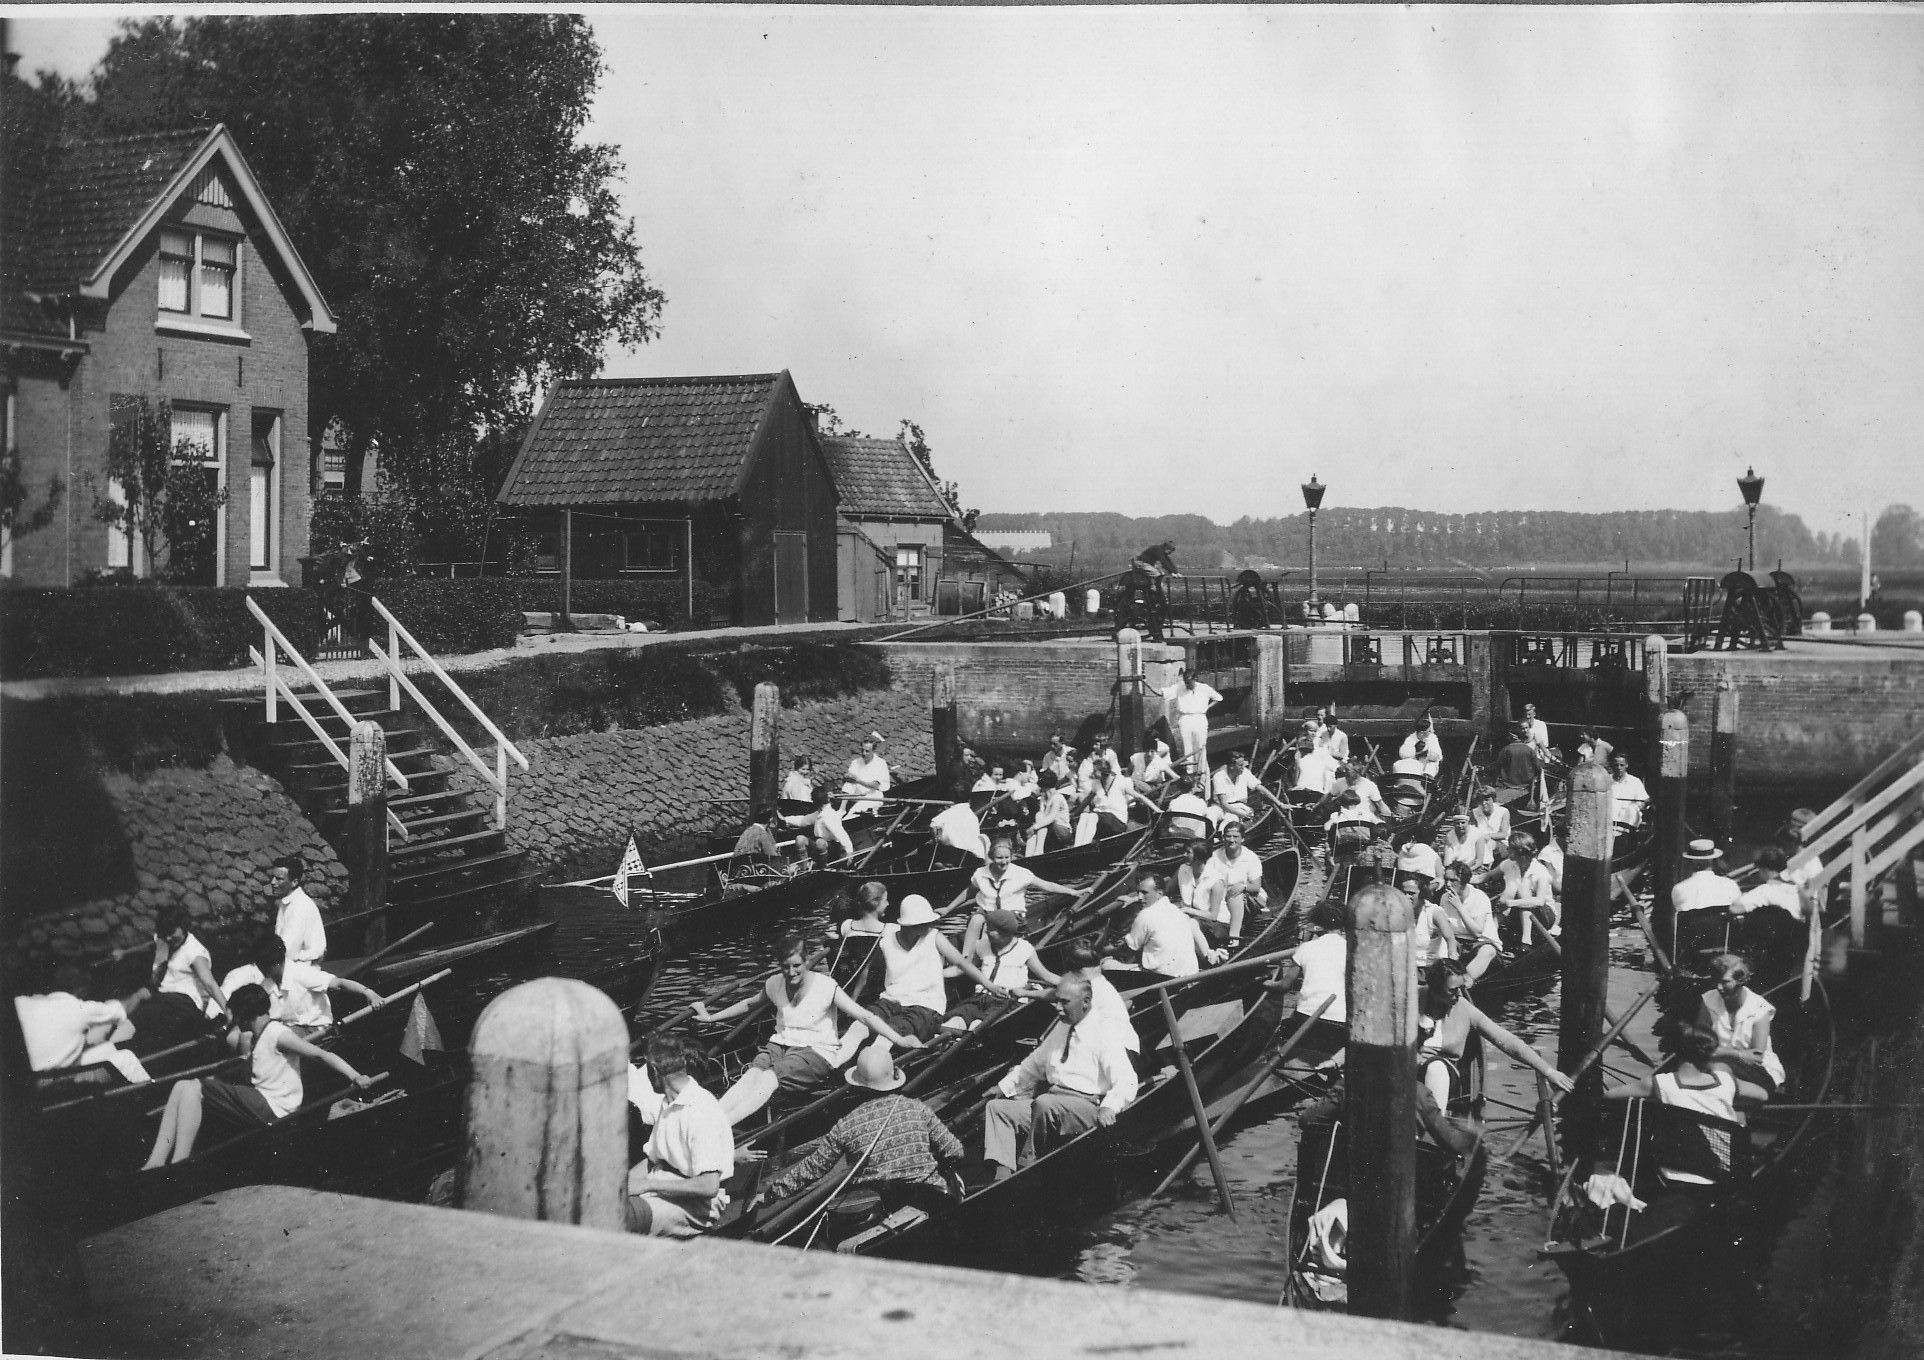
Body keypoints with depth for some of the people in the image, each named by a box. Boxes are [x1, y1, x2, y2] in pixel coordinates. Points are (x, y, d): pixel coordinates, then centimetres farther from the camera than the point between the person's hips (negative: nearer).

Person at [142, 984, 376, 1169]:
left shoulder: (277, 1034, -8)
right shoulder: (255, 1036, 20)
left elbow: (321, 1054, -16)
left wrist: (356, 1077, -25)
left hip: (272, 1110, -9)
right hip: (259, 1105, 9)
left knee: (191, 1089, -15)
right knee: (183, 1087, 3)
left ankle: (179, 1163, -16)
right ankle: (156, 1163, -6)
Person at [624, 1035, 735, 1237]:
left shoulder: (701, 1112, -19)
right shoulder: (666, 1103, 12)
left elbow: (709, 1186, -25)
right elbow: (652, 1159, 19)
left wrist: (648, 1184, -20)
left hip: (697, 1206, -9)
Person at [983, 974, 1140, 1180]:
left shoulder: (1103, 1033, -6)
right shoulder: (1059, 1029, 19)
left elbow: (1126, 1081, -17)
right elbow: (1032, 1065, 31)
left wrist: (1109, 1107, -35)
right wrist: (1004, 1087, 22)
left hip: (1086, 1107, -8)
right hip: (1048, 1107, 8)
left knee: (1044, 1103, -36)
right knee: (996, 1108, -5)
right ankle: (1003, 1175, -21)